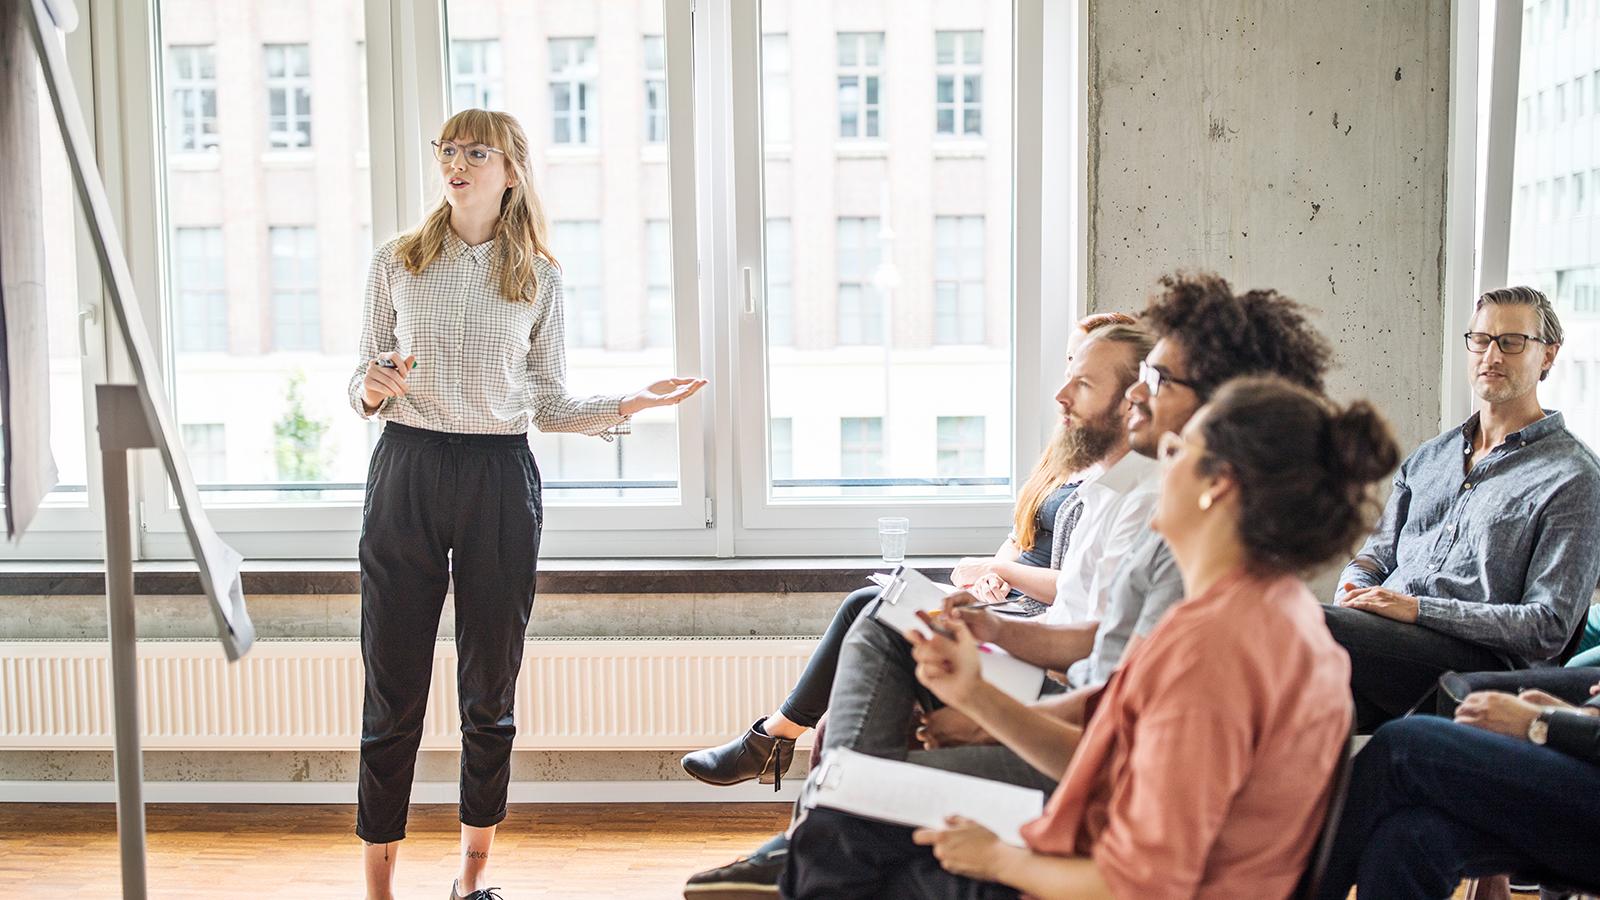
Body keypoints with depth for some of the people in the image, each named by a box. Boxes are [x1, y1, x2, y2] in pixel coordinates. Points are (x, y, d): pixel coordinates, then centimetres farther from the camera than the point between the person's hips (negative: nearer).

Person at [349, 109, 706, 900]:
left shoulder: (539, 277, 7)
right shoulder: (395, 264, 7)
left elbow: (551, 407, 9)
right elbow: (363, 385, 9)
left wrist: (632, 404, -5)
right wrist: (372, 390, -13)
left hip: (500, 479, 1)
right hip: (407, 471, 0)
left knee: (490, 688, 8)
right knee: (393, 689, 1)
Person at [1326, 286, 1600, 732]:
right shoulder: (1430, 456, 24)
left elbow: (1548, 627, -5)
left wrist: (1419, 608, -15)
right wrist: (1353, 597, -3)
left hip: (1478, 660, -6)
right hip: (1386, 640, 6)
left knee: (1312, 627, -34)